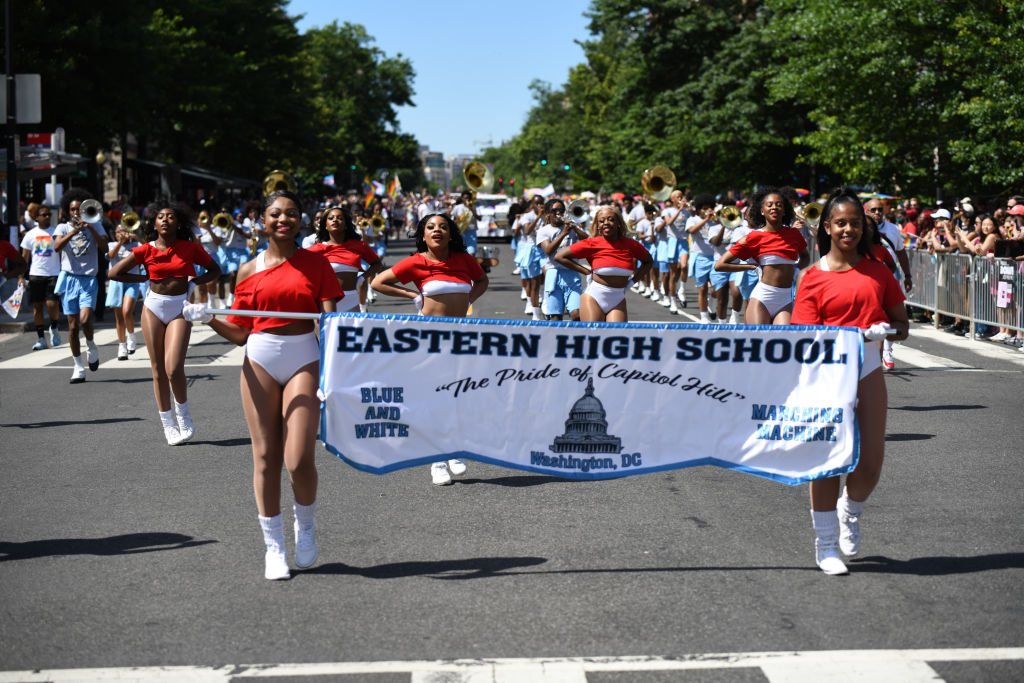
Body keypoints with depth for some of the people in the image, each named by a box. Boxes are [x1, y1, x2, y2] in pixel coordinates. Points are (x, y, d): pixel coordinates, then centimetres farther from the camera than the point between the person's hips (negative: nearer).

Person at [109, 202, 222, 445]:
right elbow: (114, 273, 2)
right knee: (158, 370, 4)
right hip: (154, 306, 2)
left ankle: (183, 415, 9)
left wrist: (196, 281, -5)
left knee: (173, 368, -15)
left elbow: (215, 270, 12)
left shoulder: (190, 248, 0)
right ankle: (168, 424, 15)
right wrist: (147, 278, 0)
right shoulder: (146, 250, 0)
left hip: (180, 308, -1)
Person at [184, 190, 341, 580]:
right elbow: (239, 334, 10)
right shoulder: (249, 271, 8)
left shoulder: (315, 263, 5)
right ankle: (273, 546, 15)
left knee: (299, 461, -11)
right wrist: (207, 318, -7)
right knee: (265, 457, 3)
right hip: (260, 360, 2)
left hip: (303, 359, -1)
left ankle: (306, 526, 18)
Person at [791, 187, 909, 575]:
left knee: (871, 461, -2)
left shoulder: (877, 272, 10)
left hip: (868, 368, 3)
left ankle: (850, 512, 32)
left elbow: (901, 324, 13)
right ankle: (825, 545, 11)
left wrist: (885, 330, -9)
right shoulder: (813, 277, 0)